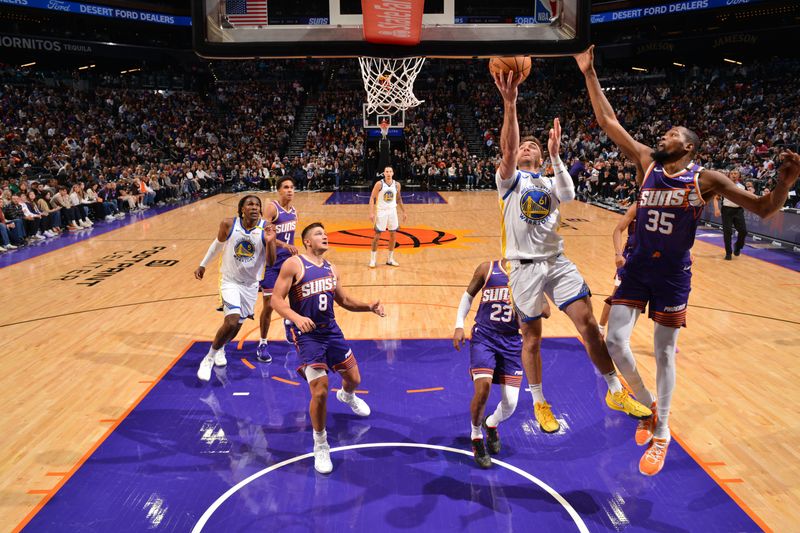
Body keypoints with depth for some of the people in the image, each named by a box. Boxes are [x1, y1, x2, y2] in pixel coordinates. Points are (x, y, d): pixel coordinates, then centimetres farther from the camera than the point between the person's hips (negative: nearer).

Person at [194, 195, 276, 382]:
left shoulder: (266, 230, -14)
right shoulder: (228, 225, -14)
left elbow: (270, 263, -15)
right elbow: (217, 244, 6)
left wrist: (269, 242, -31)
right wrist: (203, 265, 12)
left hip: (251, 284, 2)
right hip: (230, 280, -2)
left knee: (237, 324, 14)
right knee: (231, 322, -19)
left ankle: (220, 348, 47)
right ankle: (209, 358, 3)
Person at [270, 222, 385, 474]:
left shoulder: (330, 268, 9)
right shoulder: (294, 264, -11)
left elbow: (344, 300, 19)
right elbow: (276, 300, -15)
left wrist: (369, 307, 3)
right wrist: (297, 318, -32)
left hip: (331, 330, 6)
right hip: (307, 334, -6)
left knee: (354, 379, 15)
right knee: (319, 391, -12)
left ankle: (347, 396, 56)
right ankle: (321, 446, 11)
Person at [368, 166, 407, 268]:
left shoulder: (397, 185, 0)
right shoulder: (379, 184, -12)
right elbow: (372, 198, -11)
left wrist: (404, 211, 12)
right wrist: (372, 212, -20)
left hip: (392, 211, 4)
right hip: (381, 211, -4)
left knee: (393, 235, 7)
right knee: (377, 236, -3)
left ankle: (390, 259, 18)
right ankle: (372, 260, 6)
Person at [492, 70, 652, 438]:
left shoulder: (550, 182, 16)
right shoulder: (509, 179, 4)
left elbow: (568, 195, -8)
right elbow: (507, 149, -17)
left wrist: (556, 156, -12)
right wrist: (509, 104, -30)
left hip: (557, 262, 3)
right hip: (525, 267, -3)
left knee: (588, 324, -3)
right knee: (531, 339, 5)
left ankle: (616, 393, 11)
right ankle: (539, 403, 23)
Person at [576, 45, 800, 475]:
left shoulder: (706, 179, -5)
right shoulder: (647, 164, 2)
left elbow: (763, 208, -5)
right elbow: (608, 122, -1)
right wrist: (588, 73, -4)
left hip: (673, 274, -2)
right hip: (638, 268, 3)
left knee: (664, 353, 6)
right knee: (615, 342, -6)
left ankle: (661, 434, 23)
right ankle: (648, 405, 21)